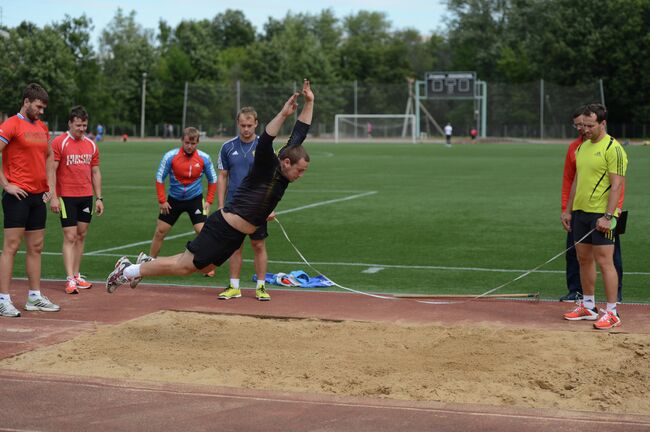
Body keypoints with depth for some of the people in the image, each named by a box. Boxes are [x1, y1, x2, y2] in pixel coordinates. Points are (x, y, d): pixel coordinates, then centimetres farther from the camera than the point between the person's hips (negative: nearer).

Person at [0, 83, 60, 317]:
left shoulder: (42, 127, 14)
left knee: (36, 248, 10)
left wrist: (49, 184, 17)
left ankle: (35, 297, 17)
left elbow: (49, 155, 28)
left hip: (38, 196, 8)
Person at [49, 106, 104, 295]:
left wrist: (99, 198, 10)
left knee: (81, 236, 9)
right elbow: (51, 171, -9)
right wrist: (53, 197, -15)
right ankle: (70, 280, -10)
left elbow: (95, 172, 14)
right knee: (70, 237, -8)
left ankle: (76, 276, 16)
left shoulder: (91, 145, 9)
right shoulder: (59, 143, -7)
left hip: (86, 196, 5)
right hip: (66, 197, -5)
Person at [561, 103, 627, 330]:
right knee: (584, 259, 12)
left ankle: (611, 313, -3)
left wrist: (607, 216, -21)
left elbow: (617, 185, -16)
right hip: (580, 212, 8)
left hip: (601, 214, -8)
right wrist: (568, 210, 17)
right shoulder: (582, 147, 14)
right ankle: (588, 306, 22)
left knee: (604, 261, -7)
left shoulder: (613, 149, -11)